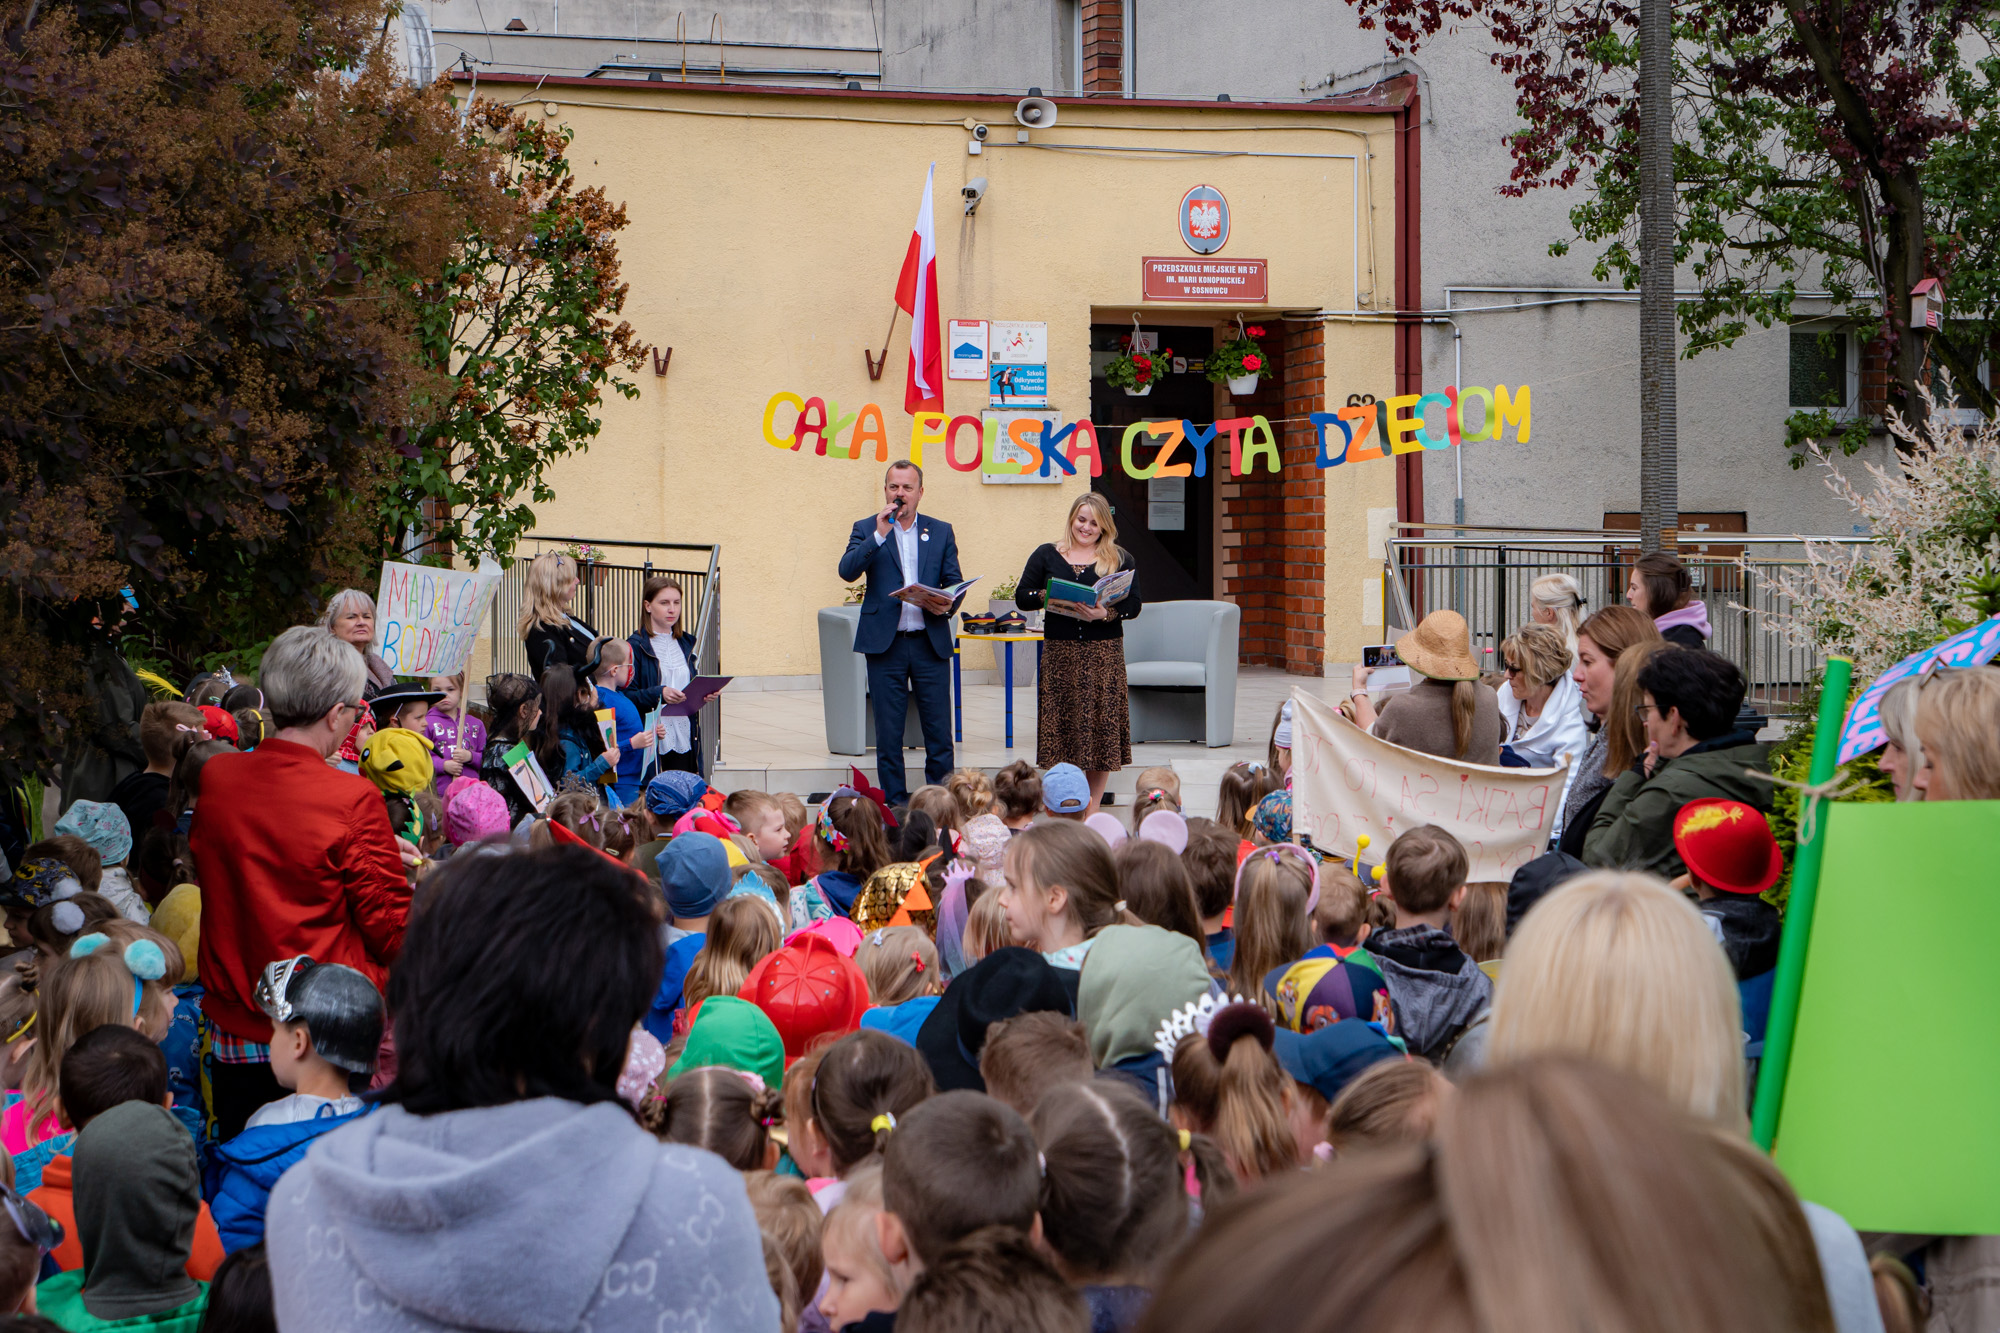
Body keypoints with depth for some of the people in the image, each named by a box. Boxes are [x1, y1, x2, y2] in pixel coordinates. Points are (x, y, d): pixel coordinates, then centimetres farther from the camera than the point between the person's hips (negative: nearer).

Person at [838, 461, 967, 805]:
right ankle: (895, 805, 10)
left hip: (930, 643, 1)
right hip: (886, 643, -1)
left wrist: (948, 605, -12)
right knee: (888, 735, 3)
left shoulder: (940, 532, 11)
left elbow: (955, 582, 10)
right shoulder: (866, 529, 6)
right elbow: (847, 571, -10)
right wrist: (879, 534, -16)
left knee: (939, 733, 1)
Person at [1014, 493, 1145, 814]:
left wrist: (1105, 614, -21)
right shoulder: (1046, 555, 9)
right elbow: (1022, 596, 6)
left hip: (1104, 653, 0)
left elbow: (1134, 603, -3)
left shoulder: (1120, 559, 6)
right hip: (1059, 652, 0)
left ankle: (1092, 810, 8)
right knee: (1059, 723, -2)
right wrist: (1046, 596, -14)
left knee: (1100, 726, 0)